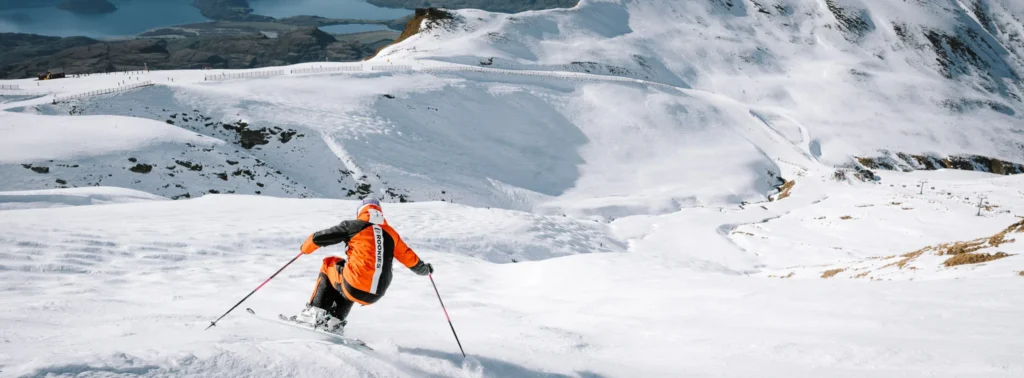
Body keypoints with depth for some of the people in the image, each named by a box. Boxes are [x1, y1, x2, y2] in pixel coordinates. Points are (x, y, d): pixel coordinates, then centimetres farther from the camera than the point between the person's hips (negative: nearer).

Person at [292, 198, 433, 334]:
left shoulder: (354, 226, 2)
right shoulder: (391, 233, 12)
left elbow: (318, 238, 6)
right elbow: (411, 259, 21)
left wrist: (305, 248, 27)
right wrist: (424, 269, 42)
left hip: (354, 288, -4)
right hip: (375, 297, 4)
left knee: (329, 264, 27)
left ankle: (316, 313, 18)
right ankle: (335, 321, 25)